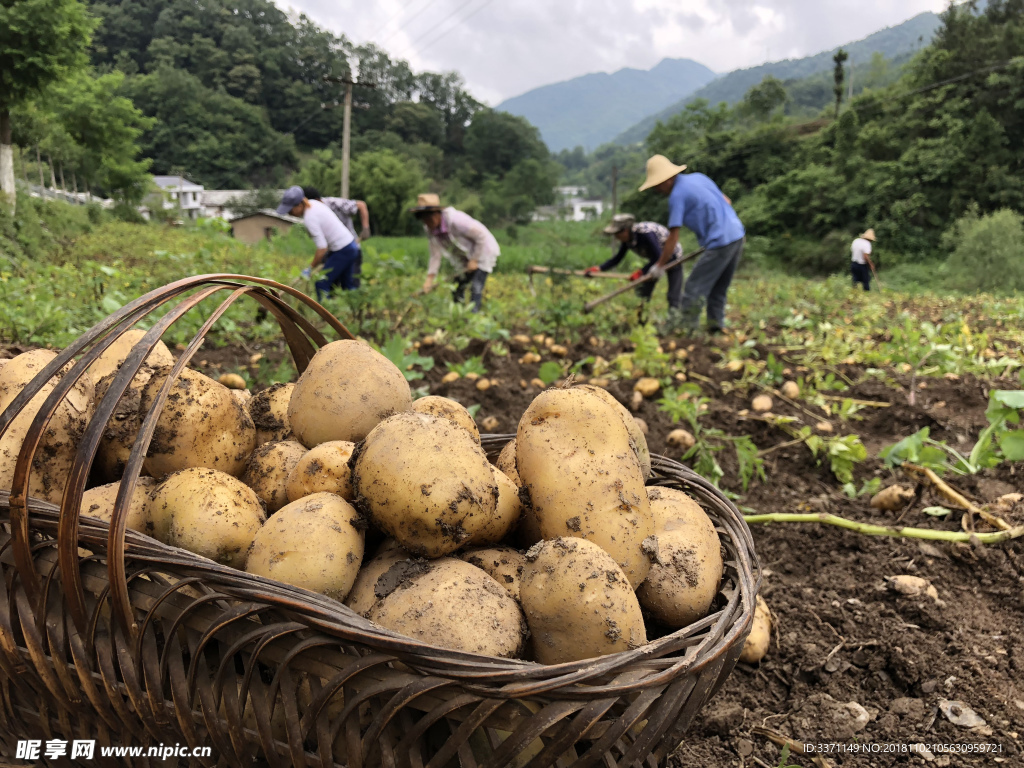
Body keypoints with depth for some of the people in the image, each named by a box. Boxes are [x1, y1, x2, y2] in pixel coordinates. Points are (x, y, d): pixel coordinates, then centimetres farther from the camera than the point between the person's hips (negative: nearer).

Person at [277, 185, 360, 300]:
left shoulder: (309, 218, -23)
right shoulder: (313, 203, 4)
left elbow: (322, 248, -24)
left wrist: (311, 268, -11)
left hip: (342, 251, -10)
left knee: (321, 284, -7)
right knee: (348, 285, 18)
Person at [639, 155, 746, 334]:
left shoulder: (677, 195, -10)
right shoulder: (699, 177, 14)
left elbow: (673, 238, -9)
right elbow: (727, 202, 21)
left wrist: (659, 266, -1)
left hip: (720, 242, -9)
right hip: (737, 234, 9)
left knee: (694, 290, -4)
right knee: (718, 290, 17)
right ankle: (716, 327, 21)